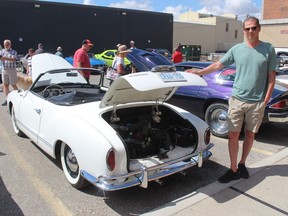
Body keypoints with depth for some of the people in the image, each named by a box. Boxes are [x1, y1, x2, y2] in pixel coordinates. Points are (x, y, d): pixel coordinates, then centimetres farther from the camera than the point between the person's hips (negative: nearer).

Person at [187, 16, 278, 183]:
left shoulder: (268, 49, 0)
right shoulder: (237, 49, 2)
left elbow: (271, 77, 1)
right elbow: (218, 65, 8)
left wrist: (266, 100, -4)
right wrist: (199, 72, 0)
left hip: (257, 102, 0)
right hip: (237, 99, 1)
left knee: (250, 135, 13)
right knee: (233, 135, 1)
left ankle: (242, 164, 33)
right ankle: (233, 170, 16)